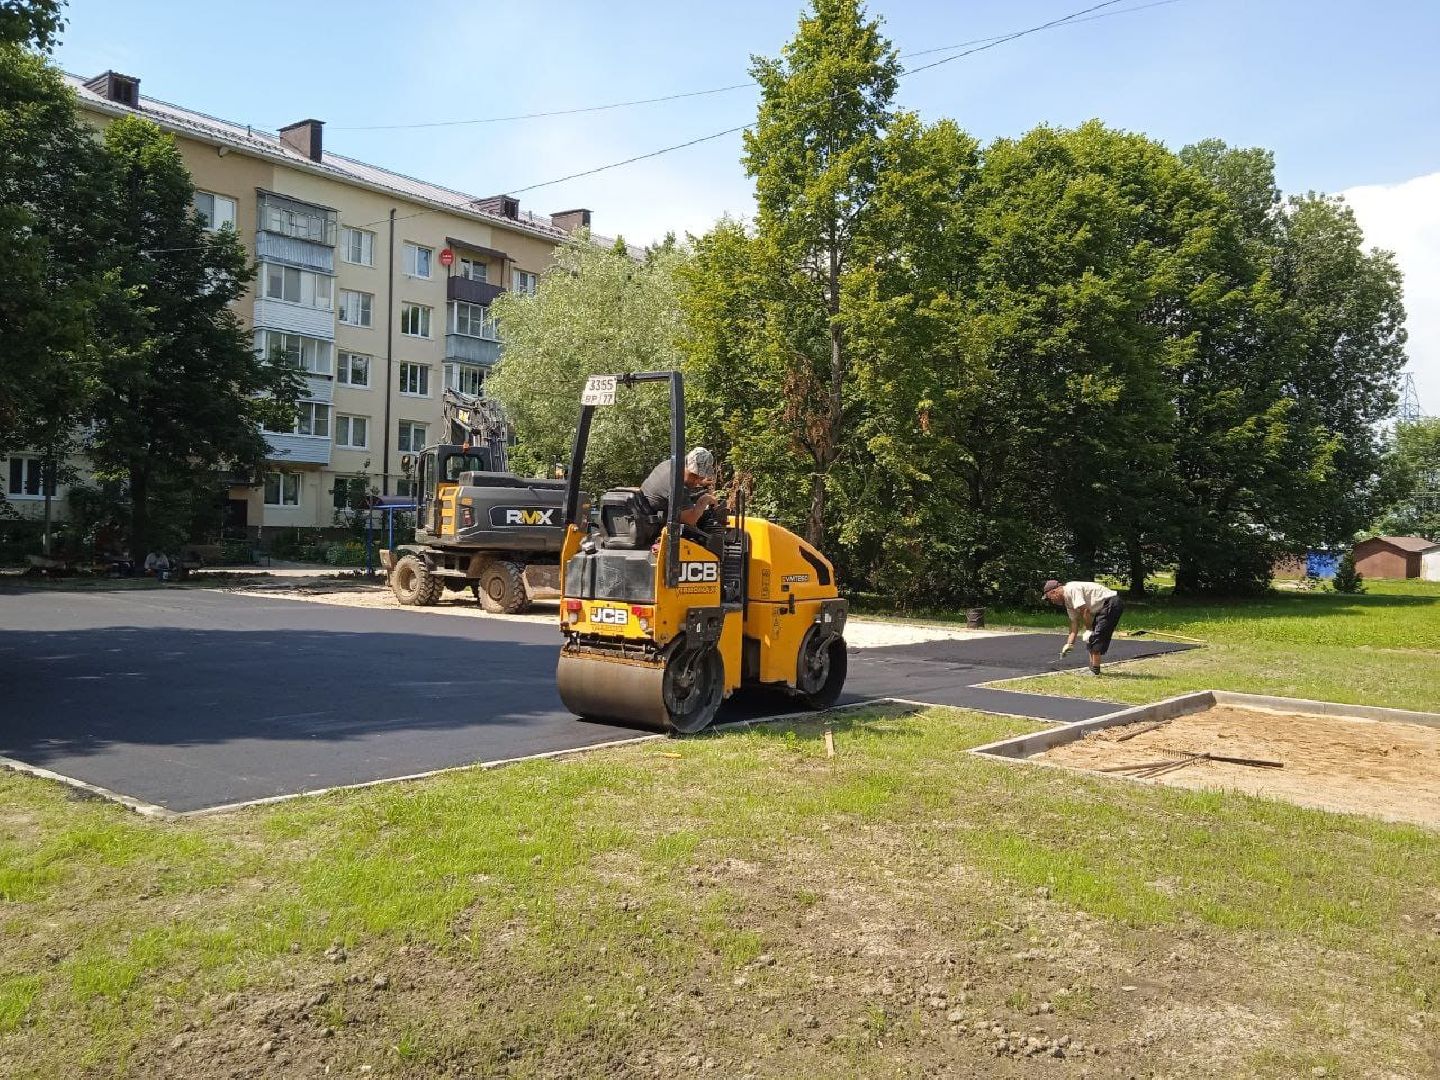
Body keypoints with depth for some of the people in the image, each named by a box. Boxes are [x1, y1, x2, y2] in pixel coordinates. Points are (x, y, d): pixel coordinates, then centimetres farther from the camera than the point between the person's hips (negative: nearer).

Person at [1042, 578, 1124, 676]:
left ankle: (1095, 671, -8)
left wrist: (1088, 630, -13)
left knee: (1096, 637, -12)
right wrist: (1070, 643, 9)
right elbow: (1074, 622, 14)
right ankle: (1092, 669, 17)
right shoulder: (1067, 601, 13)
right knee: (1091, 638, 12)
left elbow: (1085, 610, -23)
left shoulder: (1072, 589, -17)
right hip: (1102, 609, 11)